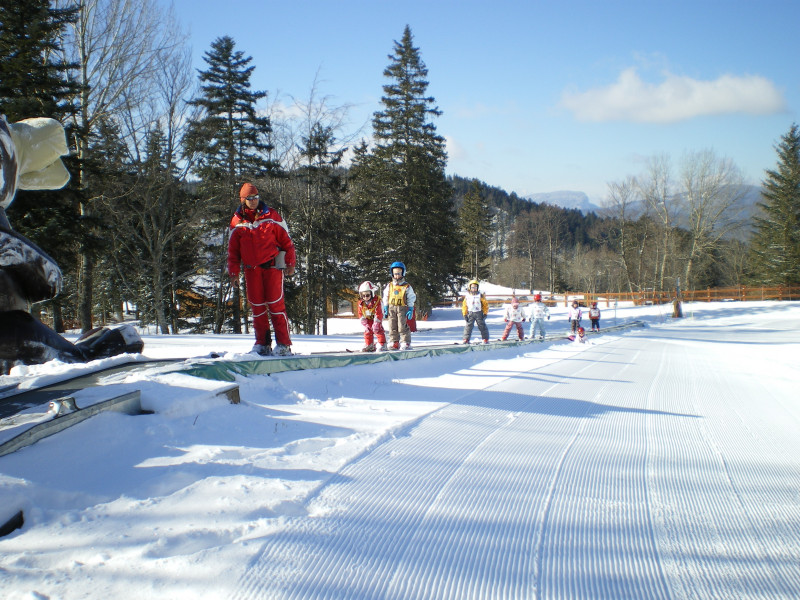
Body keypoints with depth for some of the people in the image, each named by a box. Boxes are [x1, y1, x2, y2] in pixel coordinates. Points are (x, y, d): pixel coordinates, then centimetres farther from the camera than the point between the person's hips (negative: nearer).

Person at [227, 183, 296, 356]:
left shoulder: (271, 216, 1)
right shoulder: (237, 221, 7)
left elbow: (286, 240, 4)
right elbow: (233, 249, 13)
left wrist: (290, 263, -1)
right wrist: (233, 270, 6)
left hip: (272, 266, -3)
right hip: (251, 269, 3)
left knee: (276, 304, -8)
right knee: (257, 306, 5)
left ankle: (284, 344, -6)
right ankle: (262, 344, 12)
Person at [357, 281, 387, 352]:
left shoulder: (377, 301, -23)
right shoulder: (361, 303, -10)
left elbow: (378, 313, -23)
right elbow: (360, 314, -3)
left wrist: (376, 323, -25)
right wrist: (365, 323, -9)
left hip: (377, 319, -5)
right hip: (368, 319, 5)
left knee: (378, 330, -14)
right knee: (367, 331, 5)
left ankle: (382, 344, -7)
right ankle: (369, 345, 16)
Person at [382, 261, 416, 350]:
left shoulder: (407, 287, -1)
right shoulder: (389, 286, 8)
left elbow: (411, 298, 3)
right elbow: (385, 297, 14)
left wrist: (410, 309, -3)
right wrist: (385, 308, 9)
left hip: (402, 308, -4)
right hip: (392, 308, 4)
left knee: (402, 326, -9)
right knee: (392, 326, 4)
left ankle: (406, 342, 0)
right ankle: (395, 343, 12)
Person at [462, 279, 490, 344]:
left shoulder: (480, 296, -2)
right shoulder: (467, 296, 4)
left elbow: (486, 304, 1)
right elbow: (464, 305, 10)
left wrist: (485, 314, -4)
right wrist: (465, 314, 3)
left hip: (479, 313, -1)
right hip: (470, 313, 1)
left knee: (482, 326, 4)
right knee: (468, 326, -3)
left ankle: (486, 339, 13)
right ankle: (466, 339, 0)